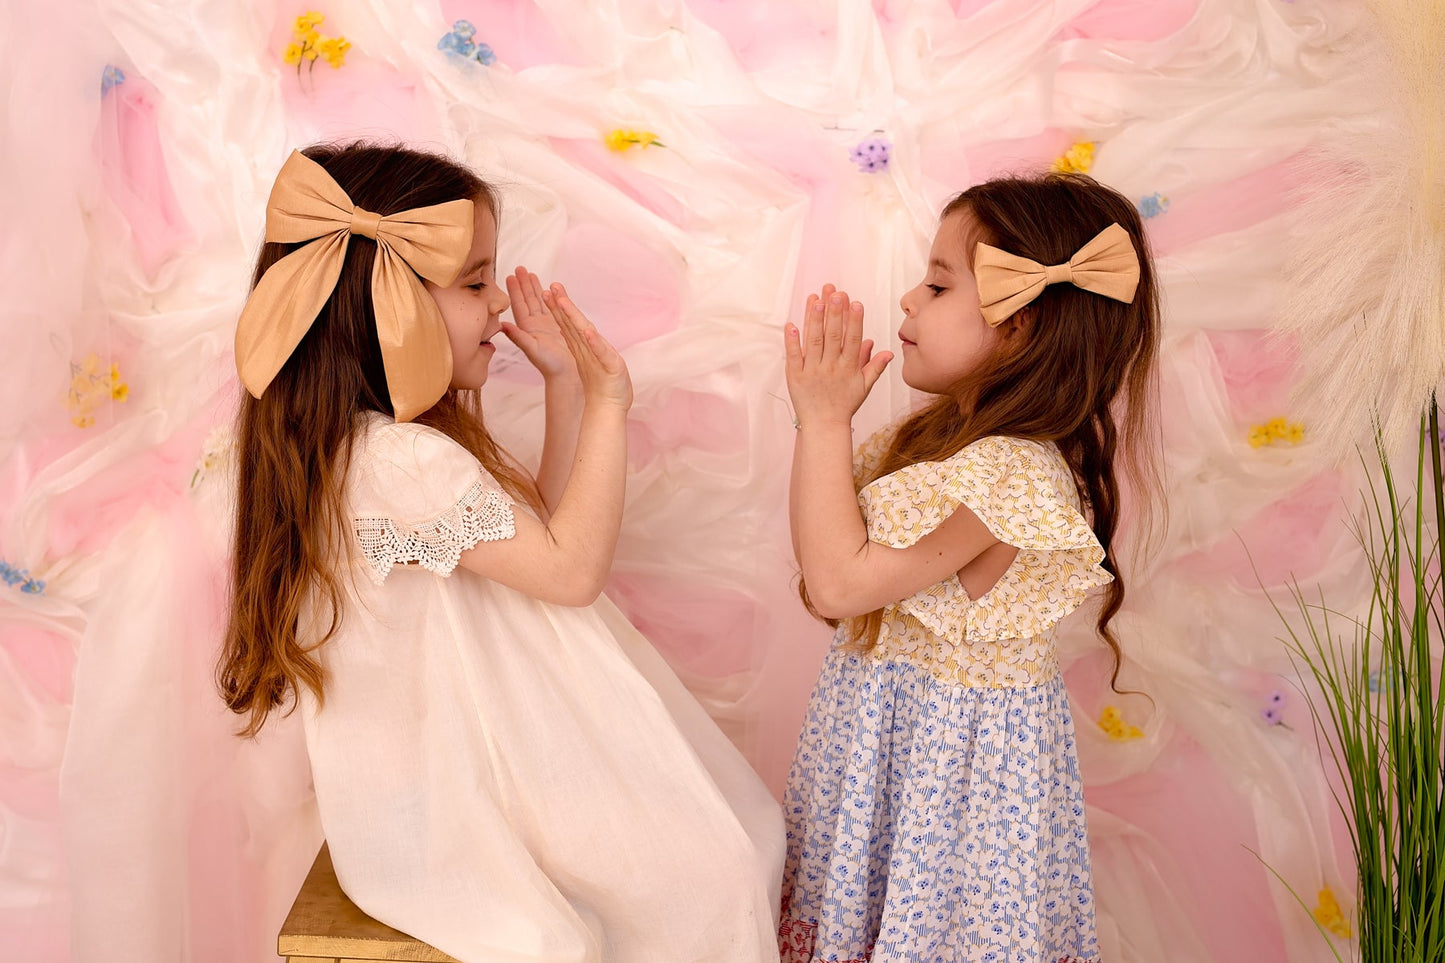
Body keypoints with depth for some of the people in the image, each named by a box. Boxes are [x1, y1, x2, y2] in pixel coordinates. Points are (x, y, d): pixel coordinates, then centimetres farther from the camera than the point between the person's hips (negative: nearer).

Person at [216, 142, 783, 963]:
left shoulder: (392, 435, 5)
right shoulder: (403, 462, -28)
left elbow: (545, 527, 8)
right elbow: (571, 568, -23)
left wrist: (565, 385, 2)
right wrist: (607, 399, -18)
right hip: (458, 798, -10)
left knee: (742, 826, 8)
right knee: (708, 874, -7)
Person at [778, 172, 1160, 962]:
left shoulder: (1005, 473, -29)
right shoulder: (944, 431, 2)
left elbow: (838, 581, -29)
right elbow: (826, 545, 8)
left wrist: (825, 421, -25)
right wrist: (823, 414, 1)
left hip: (946, 744, -9)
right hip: (889, 721, 9)